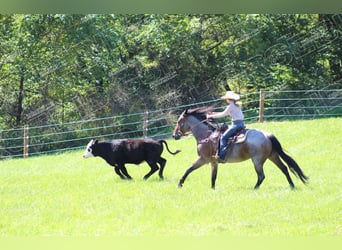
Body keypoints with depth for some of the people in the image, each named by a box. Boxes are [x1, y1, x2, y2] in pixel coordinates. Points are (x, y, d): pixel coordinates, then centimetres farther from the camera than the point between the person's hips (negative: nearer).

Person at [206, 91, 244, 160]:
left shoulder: (231, 106, -11)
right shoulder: (236, 105, 18)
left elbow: (223, 114, -9)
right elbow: (226, 114, 25)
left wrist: (211, 116, -1)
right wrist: (214, 113, 23)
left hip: (236, 124, -10)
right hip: (241, 123, 10)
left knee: (223, 137, -13)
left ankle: (222, 155, -20)